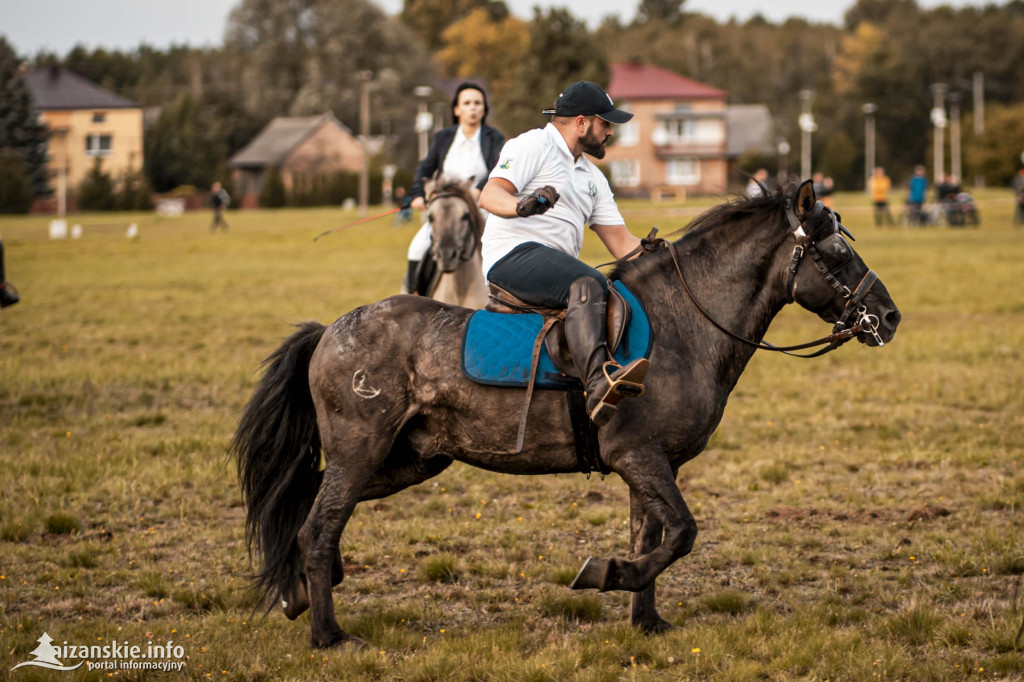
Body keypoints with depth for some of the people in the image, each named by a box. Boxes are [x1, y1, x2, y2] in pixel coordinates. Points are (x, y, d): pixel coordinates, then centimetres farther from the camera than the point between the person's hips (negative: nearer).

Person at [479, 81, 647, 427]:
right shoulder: (533, 146, 3)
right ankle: (599, 383, -56)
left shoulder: (592, 177, 28)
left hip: (558, 271, 9)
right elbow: (490, 194, -11)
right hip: (513, 256, -9)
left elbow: (620, 241, 22)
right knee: (588, 284, -35)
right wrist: (521, 206, -33)